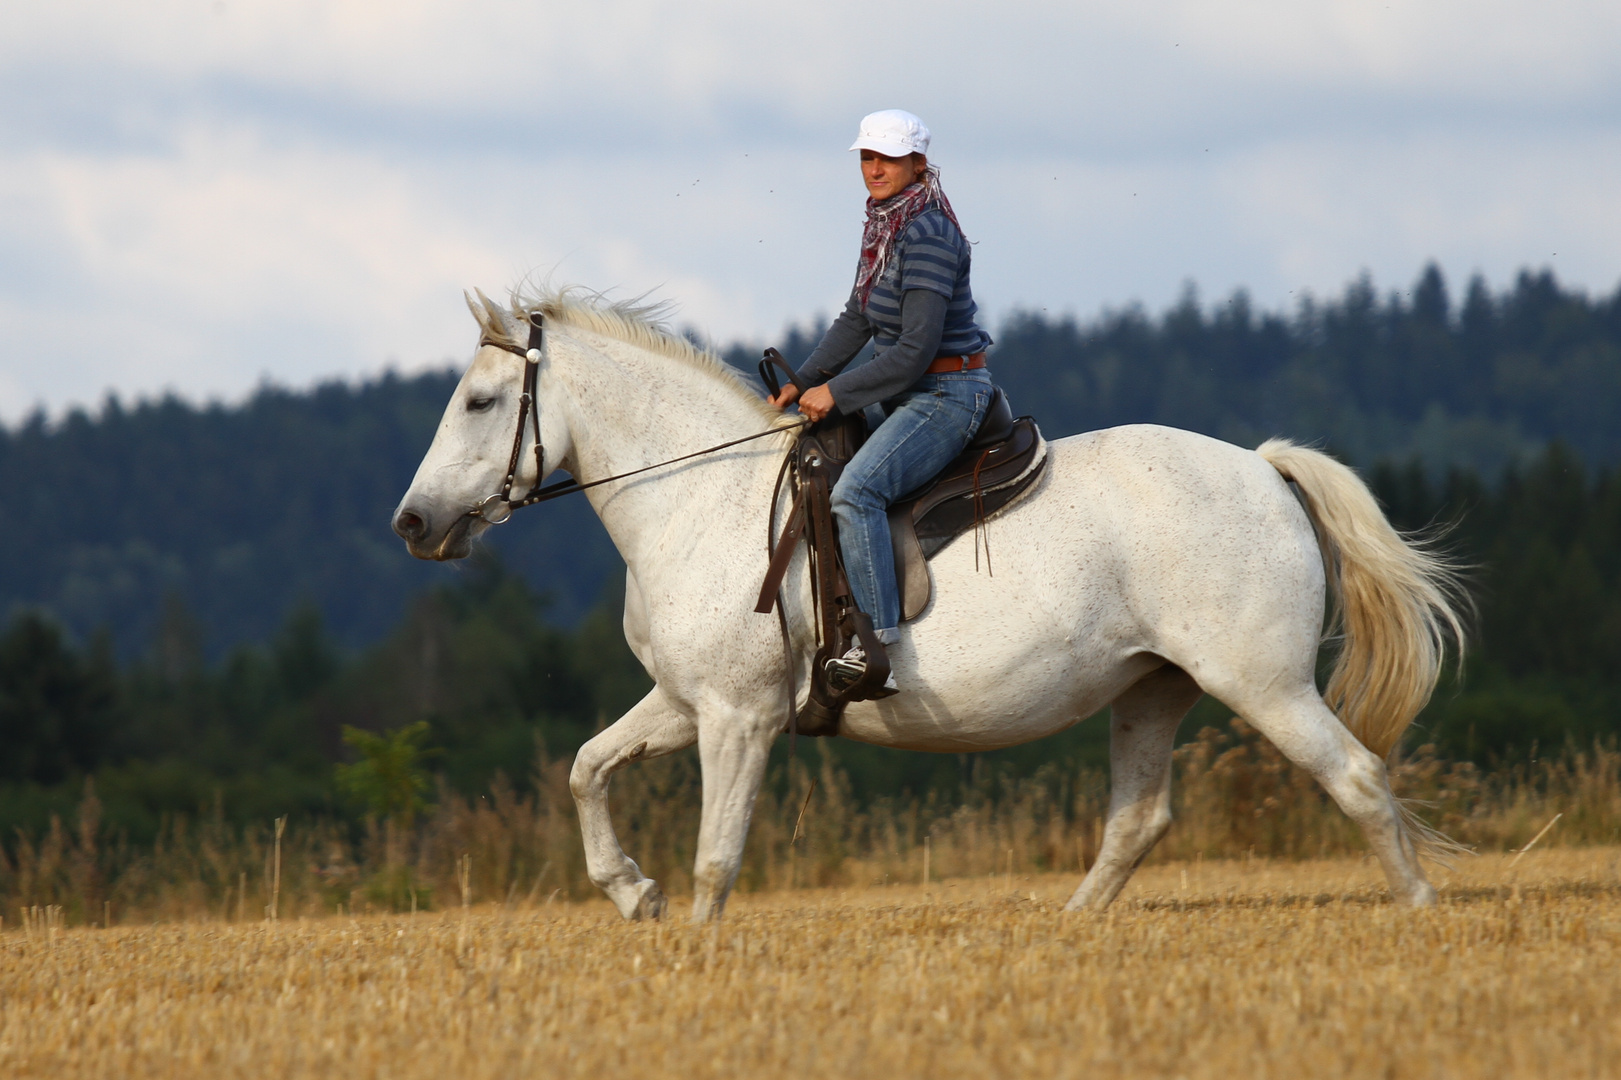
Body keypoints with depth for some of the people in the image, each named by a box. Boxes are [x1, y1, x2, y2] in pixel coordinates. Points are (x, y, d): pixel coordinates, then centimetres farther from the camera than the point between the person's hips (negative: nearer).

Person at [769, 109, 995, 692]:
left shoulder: (927, 235, -19)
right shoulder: (884, 227, 10)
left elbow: (916, 349, -23)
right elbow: (857, 320, 19)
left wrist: (837, 393, -16)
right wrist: (803, 382, 9)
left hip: (947, 396, -11)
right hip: (911, 399, 11)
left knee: (856, 490, -29)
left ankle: (877, 646, -34)